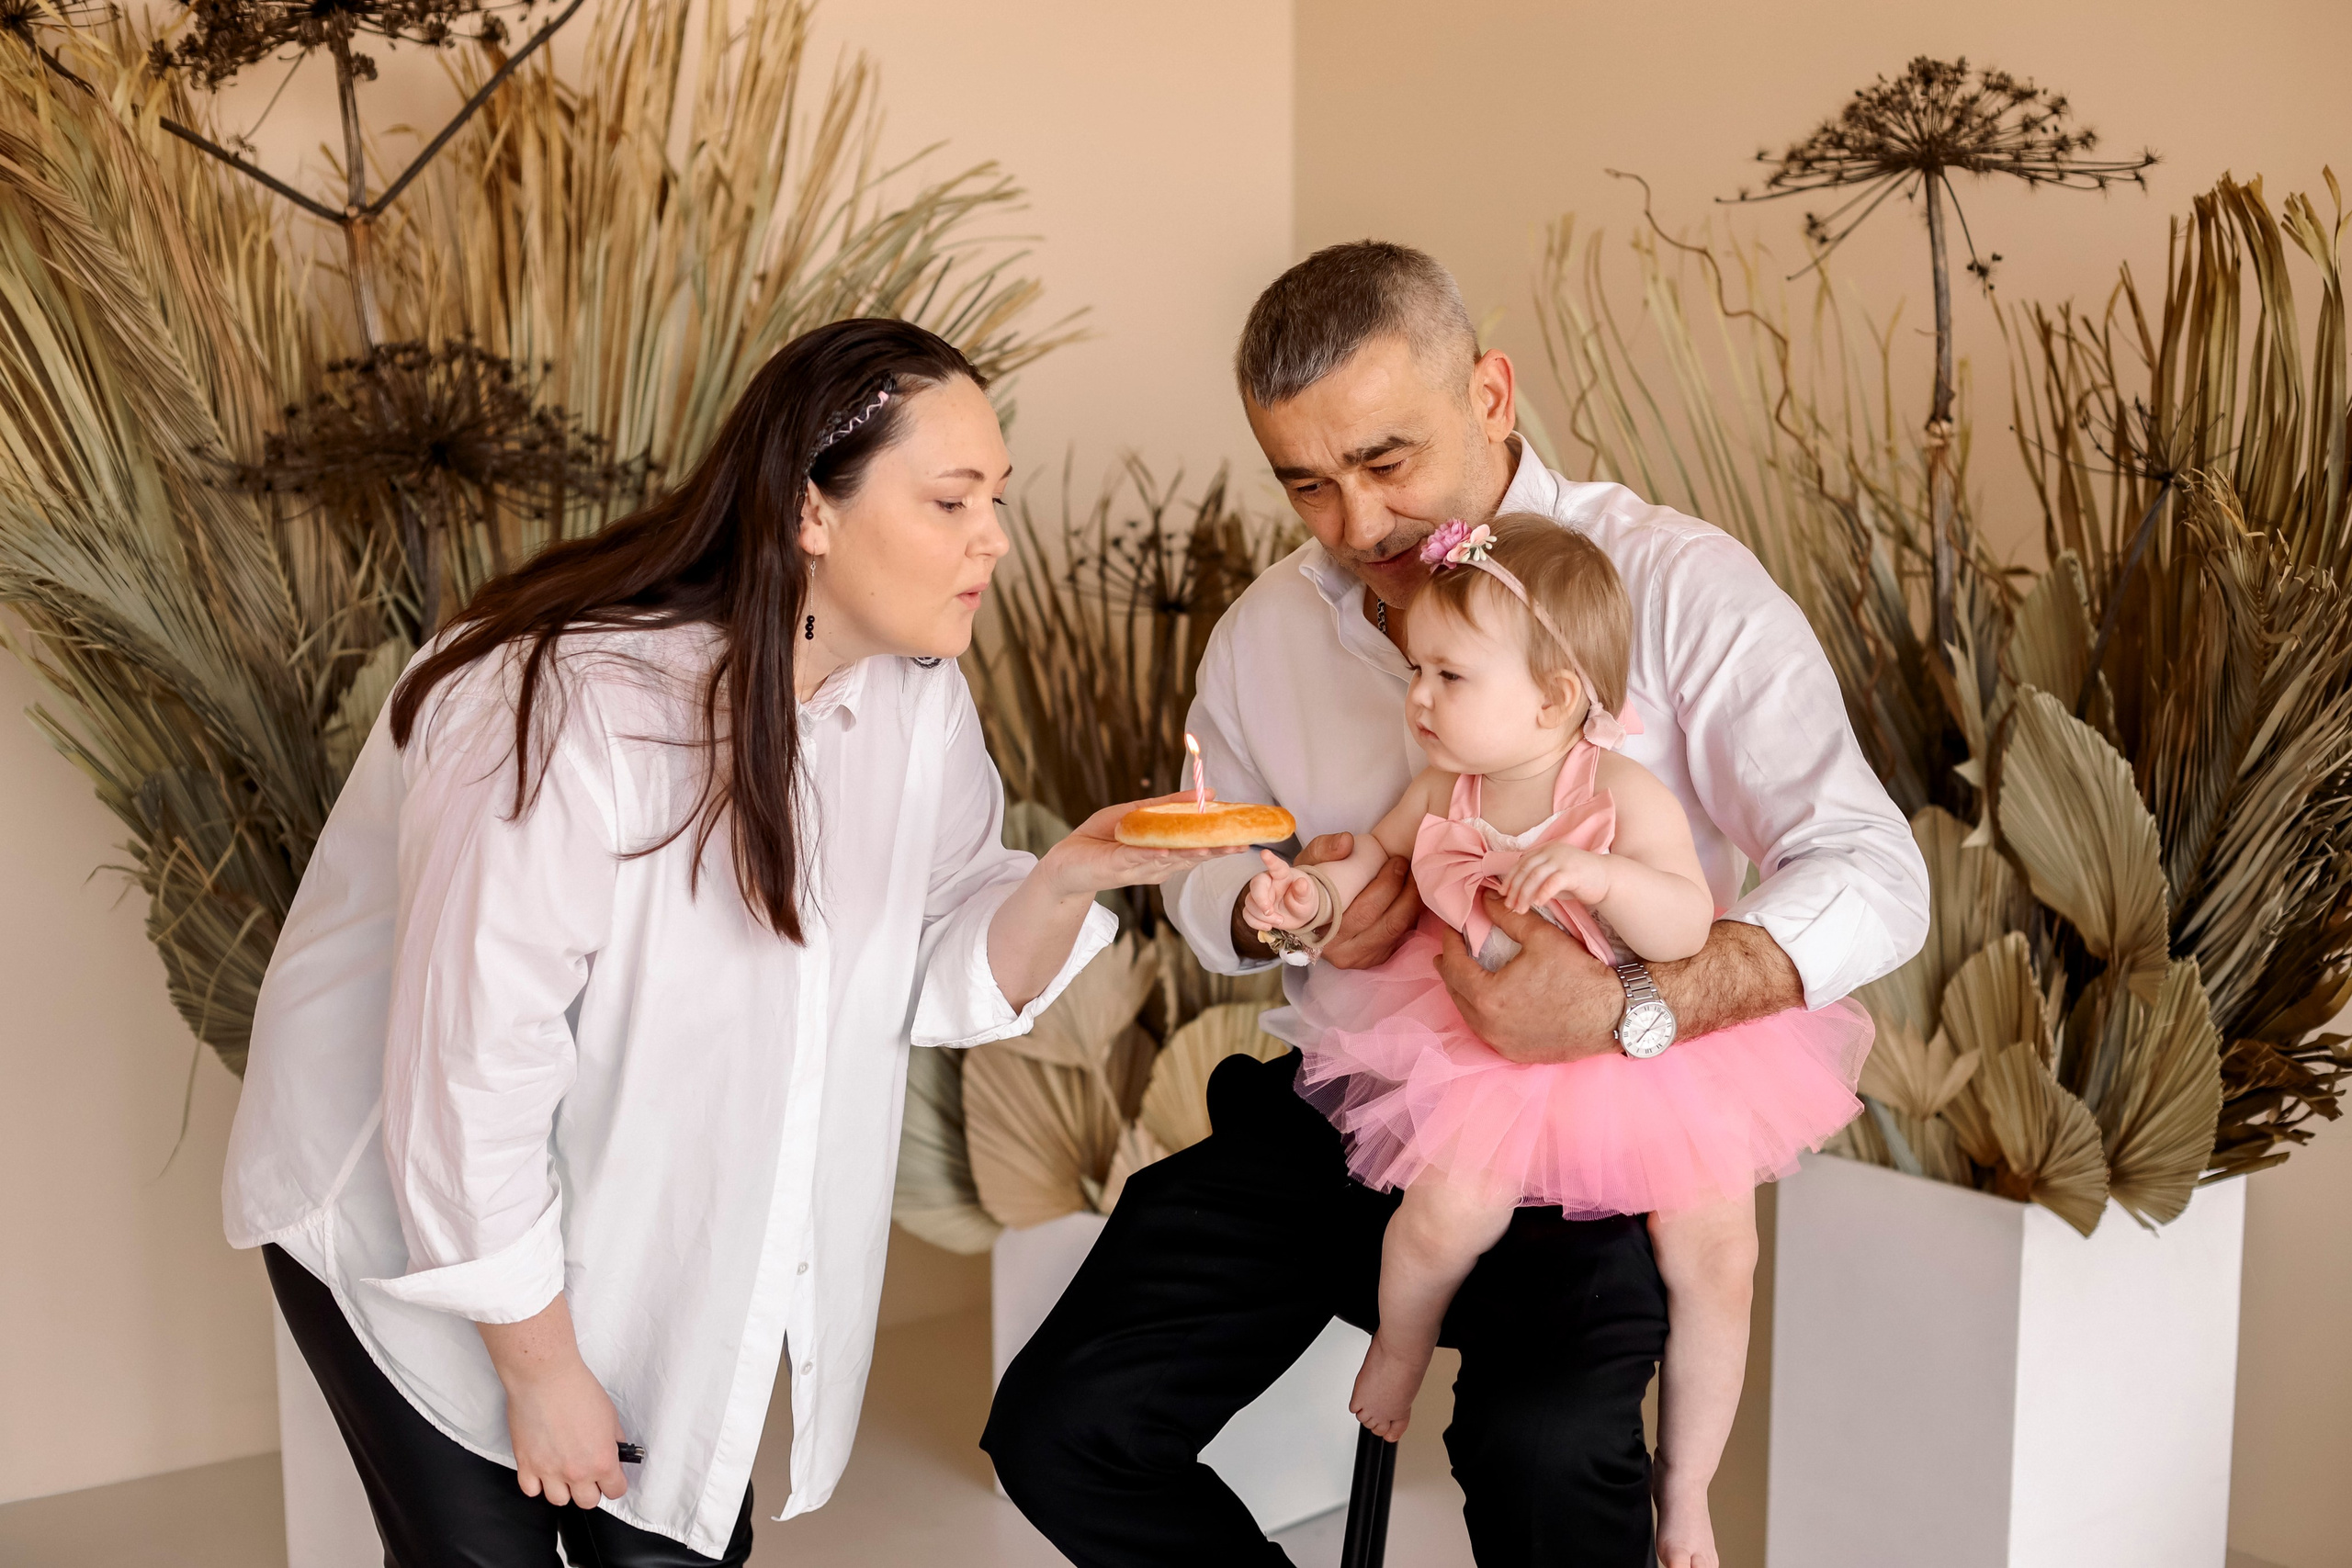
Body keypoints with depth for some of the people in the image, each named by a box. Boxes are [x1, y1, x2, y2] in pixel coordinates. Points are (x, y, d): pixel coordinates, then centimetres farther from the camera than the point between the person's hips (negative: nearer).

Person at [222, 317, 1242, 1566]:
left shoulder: (913, 698, -9)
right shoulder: (573, 710, -31)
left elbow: (940, 981, -5)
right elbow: (468, 1073, -26)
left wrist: (1070, 879, -26)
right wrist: (541, 1369, -16)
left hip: (648, 1219, 6)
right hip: (416, 1215, -5)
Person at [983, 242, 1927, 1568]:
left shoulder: (1679, 588, -11)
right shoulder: (1264, 634, 4)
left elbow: (1873, 876, -16)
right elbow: (1207, 882, 19)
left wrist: (1633, 1010, -32)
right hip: (1331, 1112, 5)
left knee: (1544, 1450, -33)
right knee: (1057, 1433, -9)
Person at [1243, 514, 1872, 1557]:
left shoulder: (1624, 797, -19)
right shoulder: (1445, 791, -6)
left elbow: (1688, 929, -27)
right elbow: (1378, 856, 13)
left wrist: (1599, 873, -43)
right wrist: (1318, 898, -7)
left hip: (1650, 1042, -2)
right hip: (1493, 1040, 2)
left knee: (1715, 1256, -8)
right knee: (1451, 1204, -23)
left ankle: (1685, 1493, 16)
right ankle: (1398, 1349, 13)